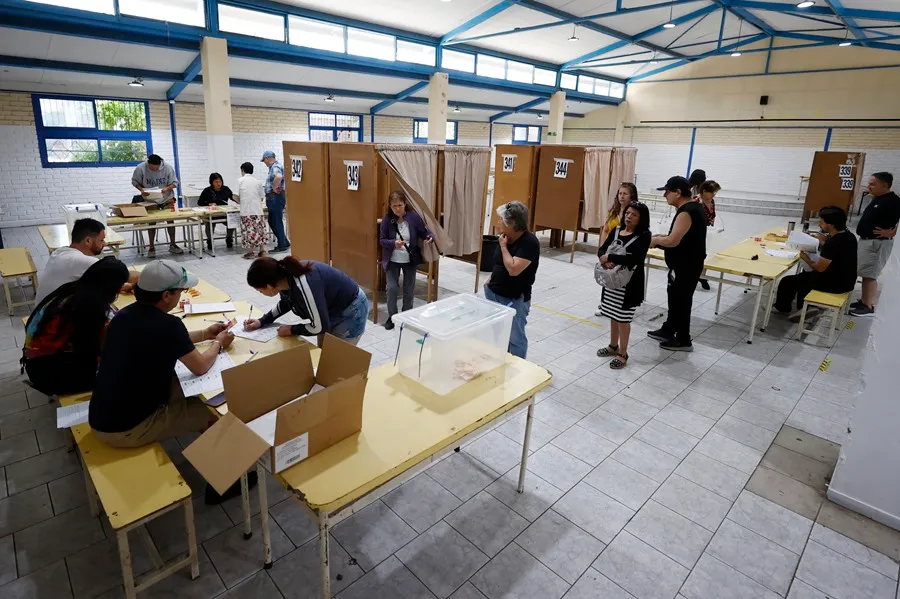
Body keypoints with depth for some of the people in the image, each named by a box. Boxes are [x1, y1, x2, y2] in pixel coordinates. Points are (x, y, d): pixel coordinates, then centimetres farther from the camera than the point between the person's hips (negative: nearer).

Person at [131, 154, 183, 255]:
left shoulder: (168, 167, -17)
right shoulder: (140, 168, -17)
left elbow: (175, 182, -9)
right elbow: (135, 181, -4)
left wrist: (167, 188, -28)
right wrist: (141, 190, -22)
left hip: (167, 198, 0)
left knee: (170, 220, 1)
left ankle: (172, 245, 13)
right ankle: (151, 247, 13)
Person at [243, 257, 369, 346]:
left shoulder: (302, 287, -38)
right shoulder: (285, 277, -12)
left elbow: (320, 327, -29)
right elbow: (286, 303, 12)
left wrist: (291, 330, -15)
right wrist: (261, 321, 5)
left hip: (350, 312, -8)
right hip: (330, 309, 8)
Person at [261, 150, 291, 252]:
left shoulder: (275, 167, -15)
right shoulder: (273, 167, 17)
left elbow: (279, 176, -37)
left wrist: (274, 187, -24)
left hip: (276, 197, -10)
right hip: (273, 198, 10)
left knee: (277, 221, -3)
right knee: (272, 221, 15)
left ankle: (281, 246, 5)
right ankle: (284, 242, 20)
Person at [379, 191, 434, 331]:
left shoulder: (414, 217, -12)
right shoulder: (387, 220, -11)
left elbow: (425, 233, -5)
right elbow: (382, 240, -9)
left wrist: (430, 238, -28)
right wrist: (393, 243, -29)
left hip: (410, 260, 1)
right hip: (393, 260, 0)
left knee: (409, 289, 11)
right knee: (392, 288, -4)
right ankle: (392, 316, 17)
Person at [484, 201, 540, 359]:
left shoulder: (529, 243, -20)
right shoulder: (506, 238, 3)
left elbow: (513, 269, -29)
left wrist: (503, 247, -19)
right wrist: (490, 281, 6)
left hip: (515, 300, -8)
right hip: (494, 294, 8)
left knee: (515, 338, 5)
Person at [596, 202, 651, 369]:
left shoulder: (644, 236, -12)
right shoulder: (616, 231, 7)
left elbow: (633, 259, -24)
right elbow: (601, 250, 3)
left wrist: (609, 257, -20)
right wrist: (605, 260, -19)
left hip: (629, 283, -6)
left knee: (623, 318, 1)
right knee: (613, 315, 18)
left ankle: (623, 354, 15)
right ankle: (613, 346, 35)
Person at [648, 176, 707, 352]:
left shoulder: (686, 213, -23)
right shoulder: (694, 207, 10)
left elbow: (673, 241, -28)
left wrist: (655, 240, -10)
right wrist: (662, 237, 8)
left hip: (685, 266, -10)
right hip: (686, 263, 10)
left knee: (680, 301, 2)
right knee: (674, 297, 20)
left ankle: (684, 341, 16)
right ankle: (668, 330, 35)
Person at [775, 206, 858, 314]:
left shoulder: (832, 243, -28)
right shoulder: (849, 236, 0)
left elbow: (819, 268, -19)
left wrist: (806, 259, -2)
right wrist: (826, 242, 6)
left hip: (835, 284, -9)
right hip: (847, 281, 9)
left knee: (788, 281, 4)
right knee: (805, 275, 31)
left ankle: (782, 307, 28)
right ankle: (803, 307, 41)